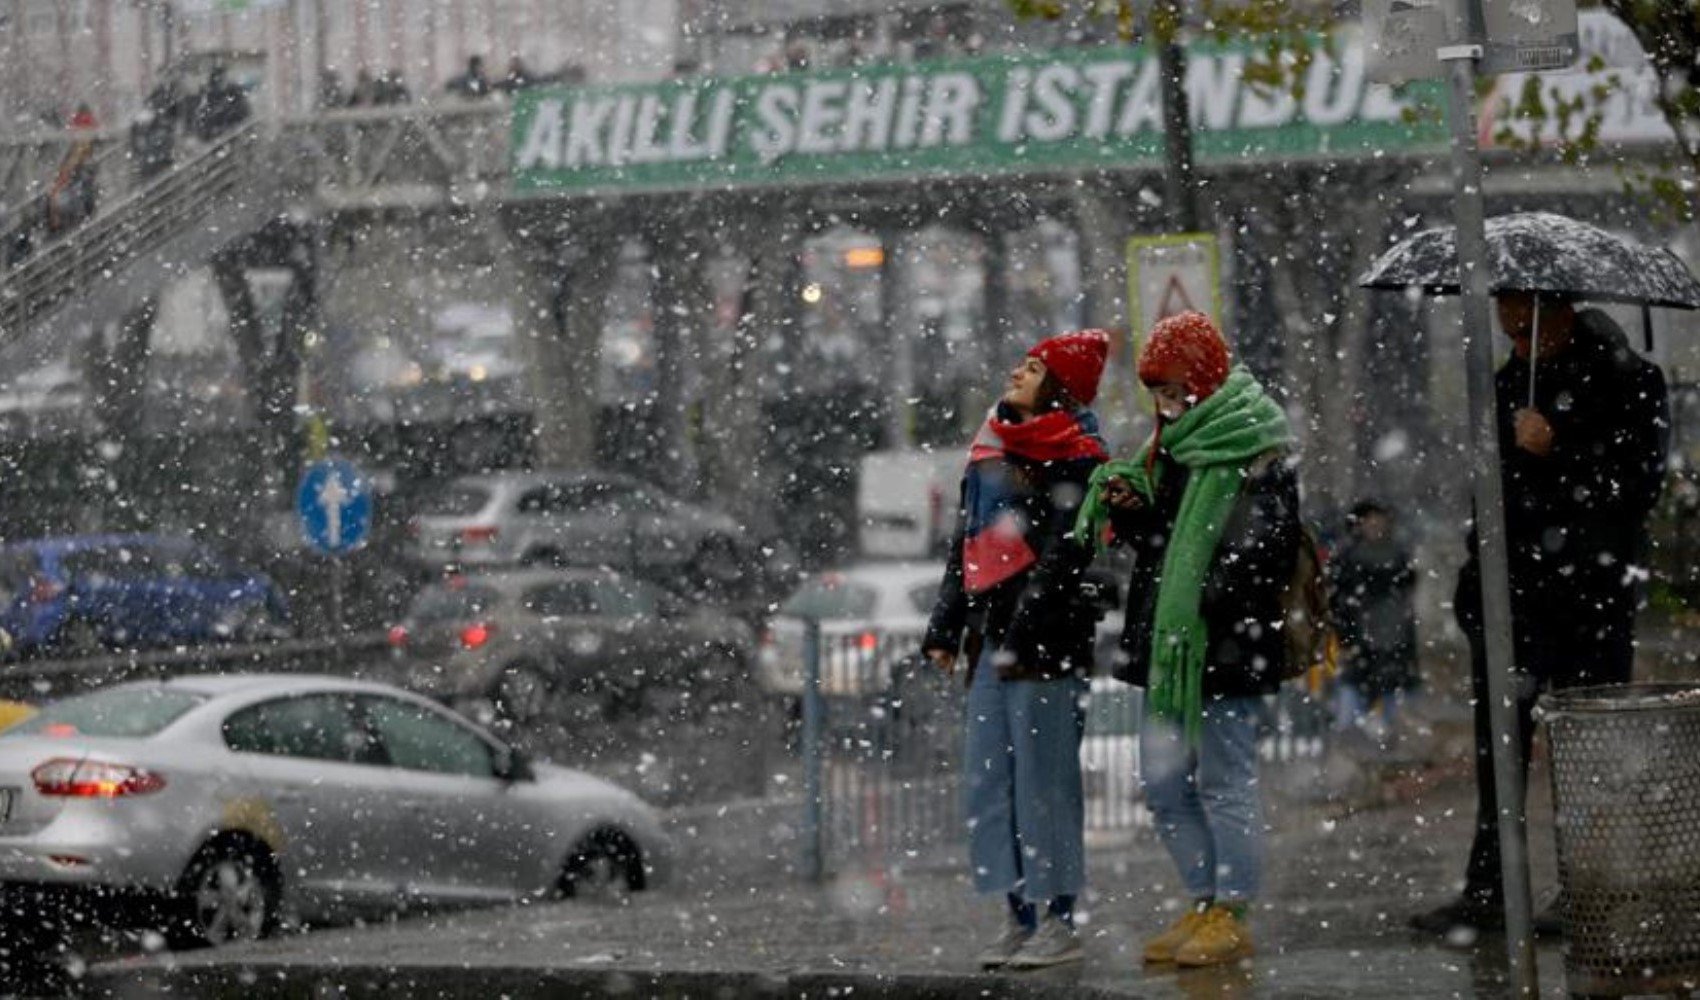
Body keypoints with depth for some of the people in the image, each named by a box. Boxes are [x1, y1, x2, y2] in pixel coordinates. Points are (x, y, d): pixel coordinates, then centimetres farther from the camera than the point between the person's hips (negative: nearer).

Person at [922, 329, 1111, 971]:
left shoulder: (1076, 460, -6)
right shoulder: (991, 453, 19)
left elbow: (1060, 557, -13)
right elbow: (965, 545, 22)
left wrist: (1020, 638, -19)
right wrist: (945, 628, 16)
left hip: (1046, 642, -8)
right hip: (991, 637, 8)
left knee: (1044, 783, -7)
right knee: (989, 783, 7)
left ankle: (1059, 922, -3)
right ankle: (1019, 918, 12)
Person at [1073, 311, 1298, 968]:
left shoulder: (1255, 455, -11)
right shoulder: (1173, 447, 16)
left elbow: (1266, 552, -16)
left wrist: (1208, 598, -24)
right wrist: (1131, 508, 4)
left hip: (1225, 645, -9)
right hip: (1166, 642, 9)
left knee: (1225, 779, -3)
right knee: (1163, 783, 12)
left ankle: (1232, 914, 5)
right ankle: (1203, 904, 21)